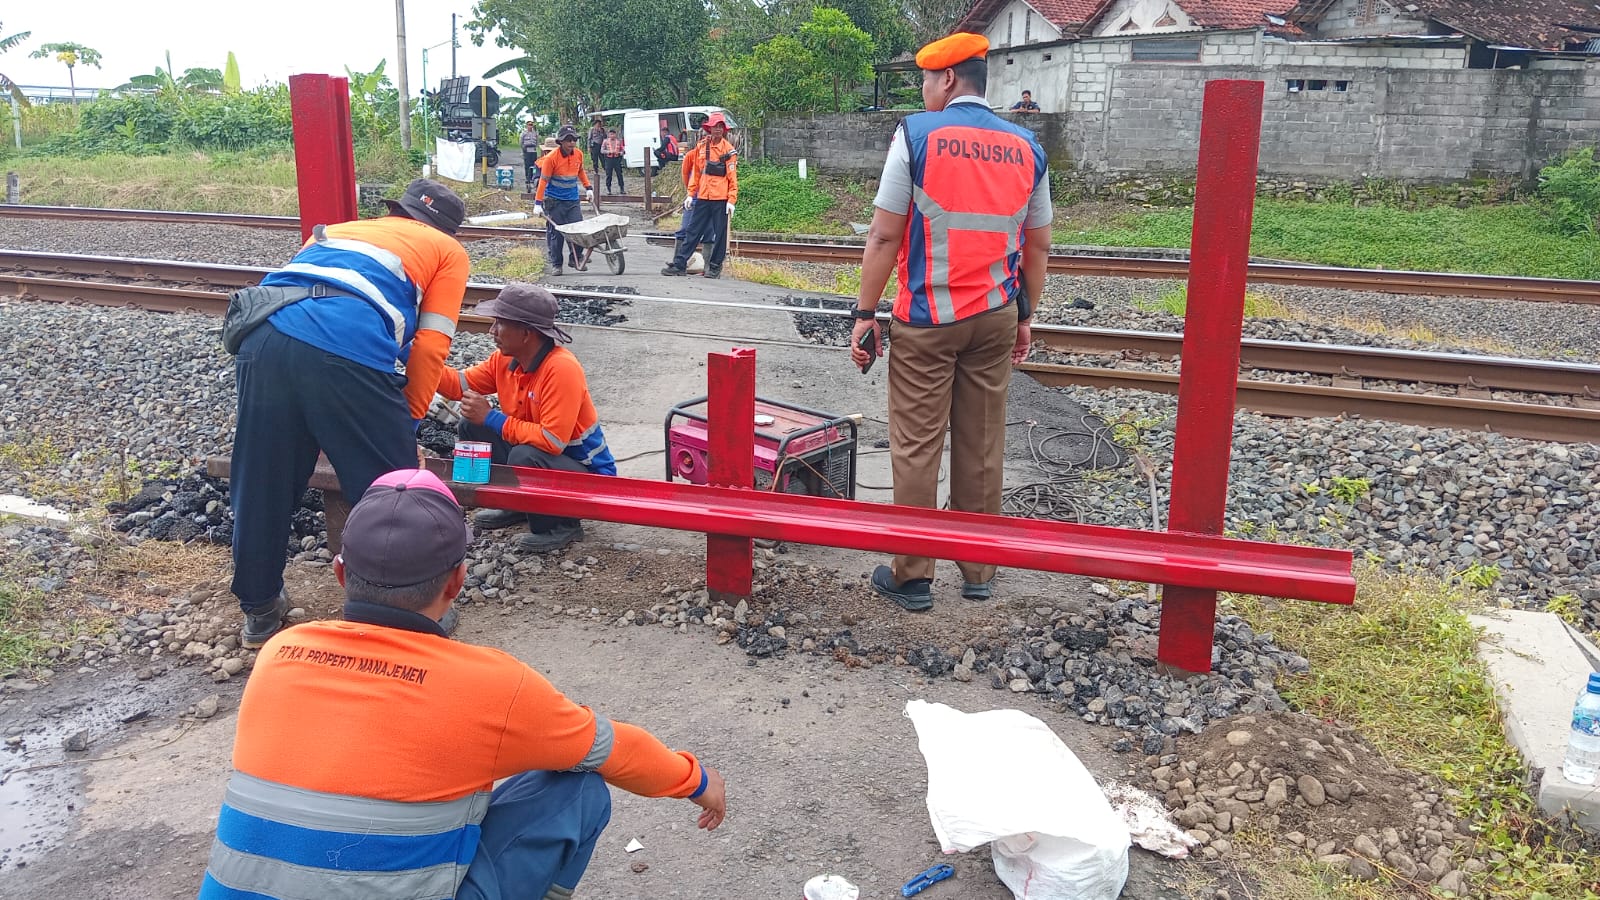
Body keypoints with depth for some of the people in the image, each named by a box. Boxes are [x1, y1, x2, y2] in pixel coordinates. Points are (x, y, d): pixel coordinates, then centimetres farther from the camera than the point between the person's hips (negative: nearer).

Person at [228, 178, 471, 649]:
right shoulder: (449, 251, 24)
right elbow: (429, 347, 11)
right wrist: (408, 424, 21)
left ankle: (259, 609, 38)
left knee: (260, 483, 20)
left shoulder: (339, 228, 38)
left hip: (264, 336, 6)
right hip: (347, 348, -5)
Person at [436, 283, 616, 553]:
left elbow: (553, 442, -34)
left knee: (524, 457, -36)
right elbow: (461, 384, 6)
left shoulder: (561, 369, -30)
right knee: (472, 426, 1)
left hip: (586, 473, -8)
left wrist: (490, 418, -26)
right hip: (537, 451, 8)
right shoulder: (505, 358, -4)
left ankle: (561, 525, -8)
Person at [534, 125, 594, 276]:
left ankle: (576, 259, 15)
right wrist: (538, 203, -13)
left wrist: (588, 188, 20)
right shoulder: (551, 158, -14)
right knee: (555, 233, -1)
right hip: (555, 200, -5)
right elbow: (544, 181, -11)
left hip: (573, 199, 5)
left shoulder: (579, 154, 2)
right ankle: (556, 264, 7)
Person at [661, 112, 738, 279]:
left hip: (720, 198, -4)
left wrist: (732, 200, -13)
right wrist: (691, 194, 10)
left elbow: (732, 177, -6)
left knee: (720, 234, 5)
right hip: (701, 198, 4)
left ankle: (715, 267, 14)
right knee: (692, 231, 6)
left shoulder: (729, 149, -3)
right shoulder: (700, 148, 8)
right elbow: (695, 173, 14)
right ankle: (679, 264, 9)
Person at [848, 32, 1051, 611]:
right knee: (983, 446, 11)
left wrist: (865, 313, -4)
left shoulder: (918, 134, -7)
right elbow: (1039, 247, 11)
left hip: (927, 317, -4)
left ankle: (912, 577, 10)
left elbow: (884, 237, -10)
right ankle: (978, 572, 21)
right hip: (996, 317, 5)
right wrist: (1024, 315, 21)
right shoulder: (1025, 147, 7)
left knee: (916, 447, 3)